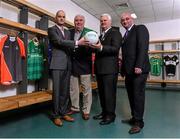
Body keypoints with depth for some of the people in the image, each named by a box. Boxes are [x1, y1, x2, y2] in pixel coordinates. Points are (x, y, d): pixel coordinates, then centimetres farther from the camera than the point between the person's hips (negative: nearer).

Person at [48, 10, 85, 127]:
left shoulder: (68, 32, 22)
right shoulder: (52, 29, 3)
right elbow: (59, 41, -13)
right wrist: (77, 43, -18)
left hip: (67, 64, 6)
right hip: (57, 64, -5)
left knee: (65, 90, 8)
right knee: (57, 91, -3)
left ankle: (64, 113, 19)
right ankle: (56, 116, 9)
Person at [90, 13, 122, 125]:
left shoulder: (115, 33, -2)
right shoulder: (101, 35, 22)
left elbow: (115, 48, -17)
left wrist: (101, 47, -28)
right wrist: (94, 46, 3)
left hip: (109, 68, -8)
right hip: (100, 68, 8)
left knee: (109, 92, -2)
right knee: (102, 92, 13)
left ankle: (110, 115, 11)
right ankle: (104, 112, 27)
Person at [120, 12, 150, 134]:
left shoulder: (140, 28, 0)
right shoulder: (126, 35, 22)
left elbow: (143, 47, -14)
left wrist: (138, 66, -22)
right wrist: (123, 69, 12)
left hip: (138, 69, -8)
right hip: (129, 70, 8)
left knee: (138, 95, -3)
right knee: (131, 95, 11)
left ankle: (139, 122, 9)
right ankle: (134, 118, 24)